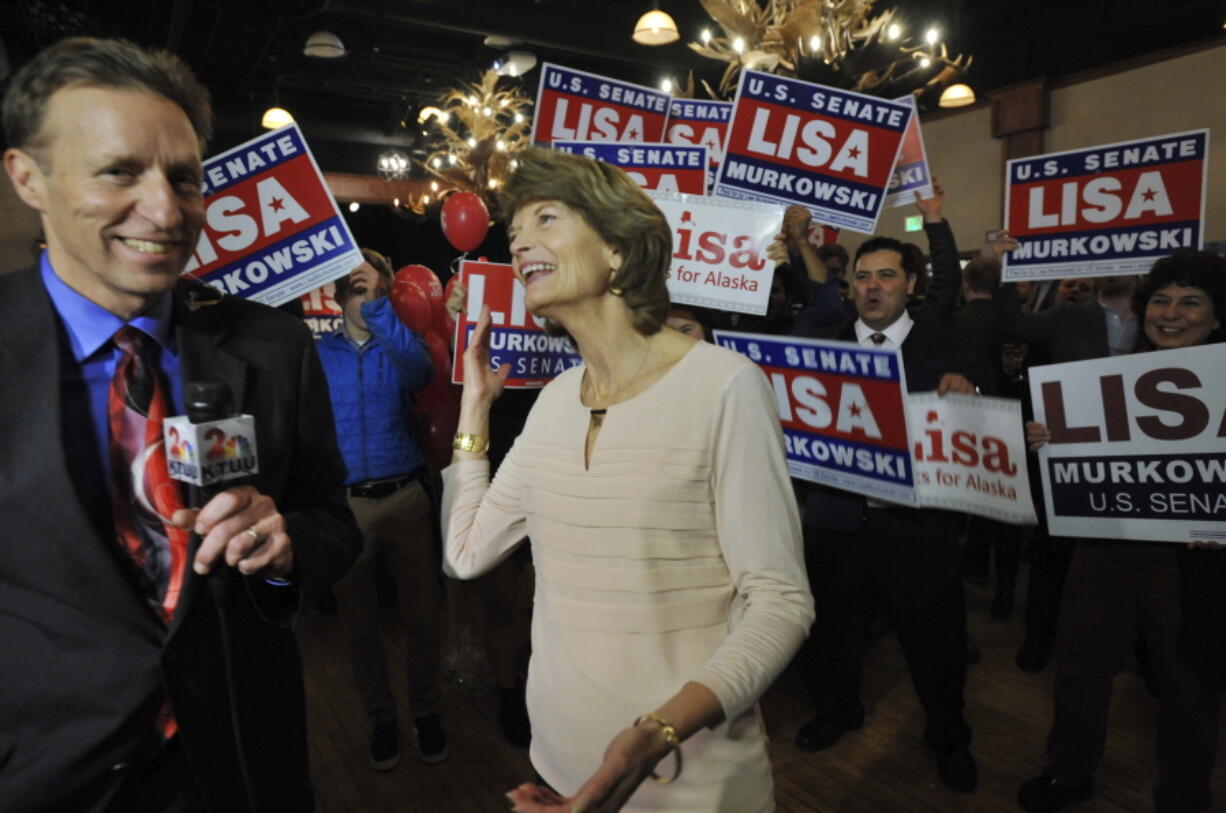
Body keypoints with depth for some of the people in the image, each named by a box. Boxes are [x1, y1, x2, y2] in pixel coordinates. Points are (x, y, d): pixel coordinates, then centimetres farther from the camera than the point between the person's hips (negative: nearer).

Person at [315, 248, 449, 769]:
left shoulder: (399, 346, 5)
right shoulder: (316, 353, 5)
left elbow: (419, 371, -20)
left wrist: (379, 304, -24)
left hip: (405, 499, 0)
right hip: (344, 505, 0)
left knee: (421, 615, 9)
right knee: (359, 623, 13)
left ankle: (425, 712, 28)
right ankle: (381, 717, 32)